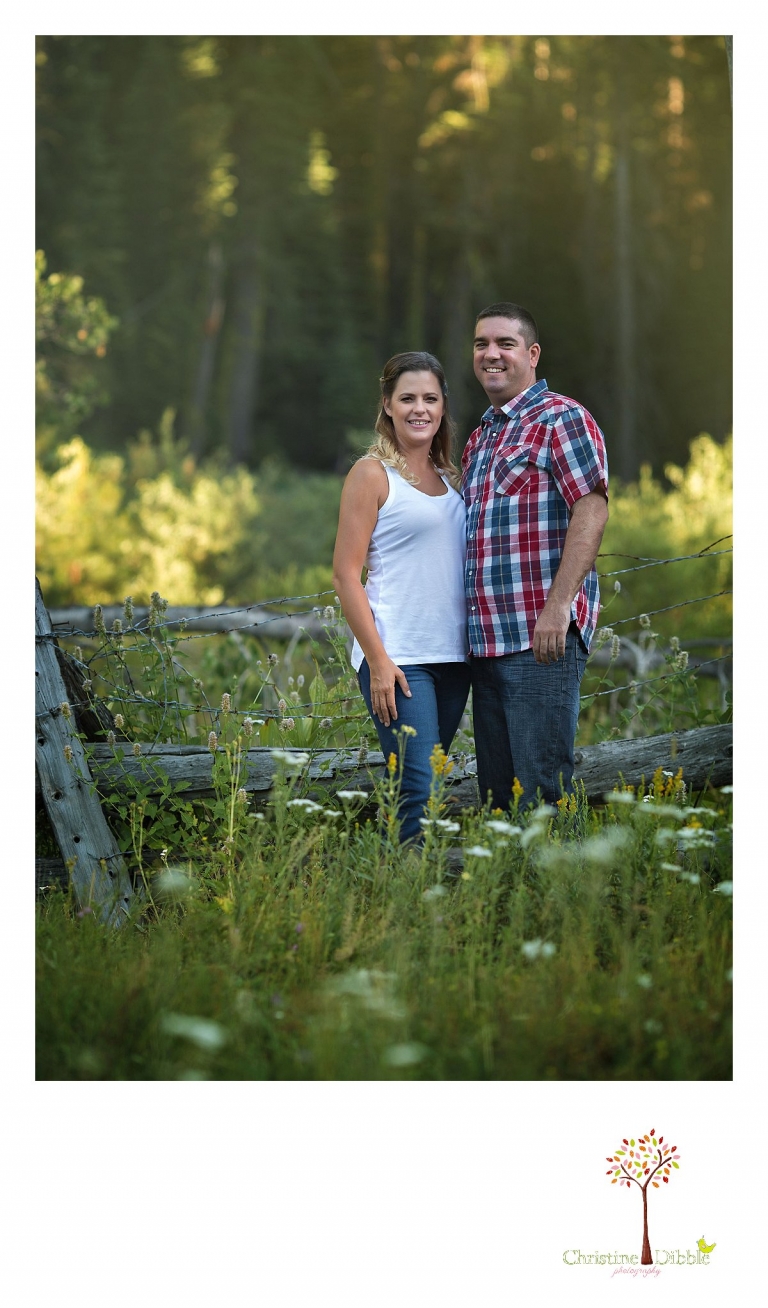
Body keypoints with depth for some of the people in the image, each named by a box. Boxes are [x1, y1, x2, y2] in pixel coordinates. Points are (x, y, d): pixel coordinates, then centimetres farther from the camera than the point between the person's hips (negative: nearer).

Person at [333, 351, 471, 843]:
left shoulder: (450, 477, 16)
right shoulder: (372, 474, -3)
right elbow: (346, 573, -7)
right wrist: (378, 660, -14)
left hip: (452, 655, 6)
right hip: (398, 657, -6)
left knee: (419, 785, 7)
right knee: (417, 791, -13)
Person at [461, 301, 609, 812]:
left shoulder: (563, 419, -5)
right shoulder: (479, 439, 21)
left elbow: (591, 511, -15)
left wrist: (558, 605, -23)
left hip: (542, 636, -8)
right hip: (486, 639, 9)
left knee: (540, 792, -8)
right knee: (495, 792, 11)